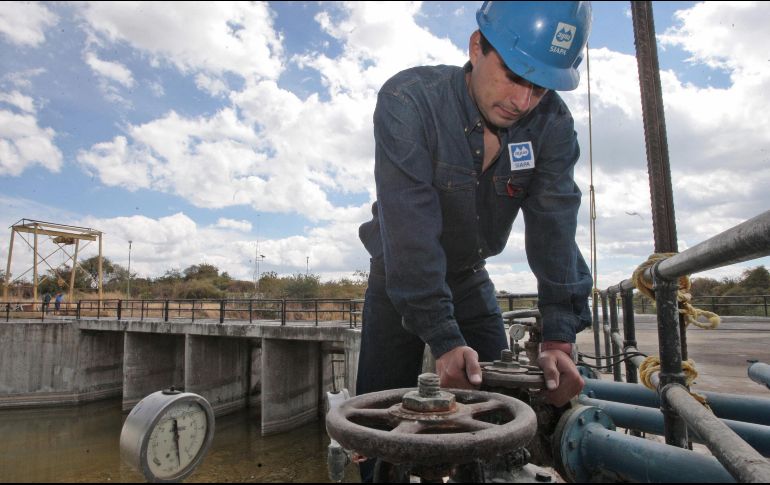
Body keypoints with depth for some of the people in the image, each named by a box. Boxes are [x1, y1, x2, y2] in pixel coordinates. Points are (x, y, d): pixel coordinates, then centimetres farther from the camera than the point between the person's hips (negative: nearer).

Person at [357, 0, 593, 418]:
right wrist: (444, 341, -36)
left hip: (469, 275, 4)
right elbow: (411, 232, -33)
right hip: (398, 275, -3)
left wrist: (559, 340, -28)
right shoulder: (407, 101, -27)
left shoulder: (552, 125, -14)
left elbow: (555, 230, -19)